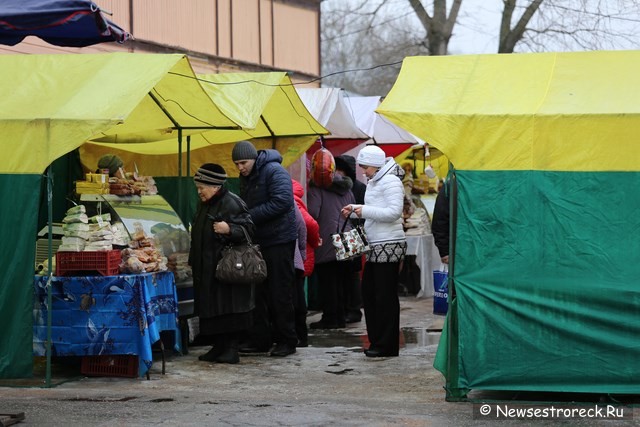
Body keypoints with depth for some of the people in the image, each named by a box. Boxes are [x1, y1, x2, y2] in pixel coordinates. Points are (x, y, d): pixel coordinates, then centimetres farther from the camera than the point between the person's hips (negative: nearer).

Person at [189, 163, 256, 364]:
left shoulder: (231, 204, -12)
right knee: (210, 309, 9)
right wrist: (193, 262, 25)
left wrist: (229, 229, -31)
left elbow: (248, 229, -15)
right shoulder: (204, 205, 16)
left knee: (228, 308, -7)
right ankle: (218, 347, 16)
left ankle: (231, 349, -4)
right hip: (206, 269, 9)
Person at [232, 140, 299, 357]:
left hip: (279, 240, -8)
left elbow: (281, 202, -25)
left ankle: (287, 340, 3)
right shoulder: (246, 177, 13)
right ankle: (260, 338, 15)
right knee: (258, 291, 9)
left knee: (280, 292, -4)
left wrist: (250, 216, -22)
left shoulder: (274, 172, -14)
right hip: (257, 240, 8)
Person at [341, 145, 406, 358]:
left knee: (385, 296, -5)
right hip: (375, 246, 10)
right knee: (369, 292, 10)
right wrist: (355, 209, 9)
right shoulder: (374, 182, 17)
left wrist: (365, 210, -17)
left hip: (389, 245, -10)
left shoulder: (391, 182, -11)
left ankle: (387, 346, -1)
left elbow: (394, 212, -20)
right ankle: (377, 340, 16)